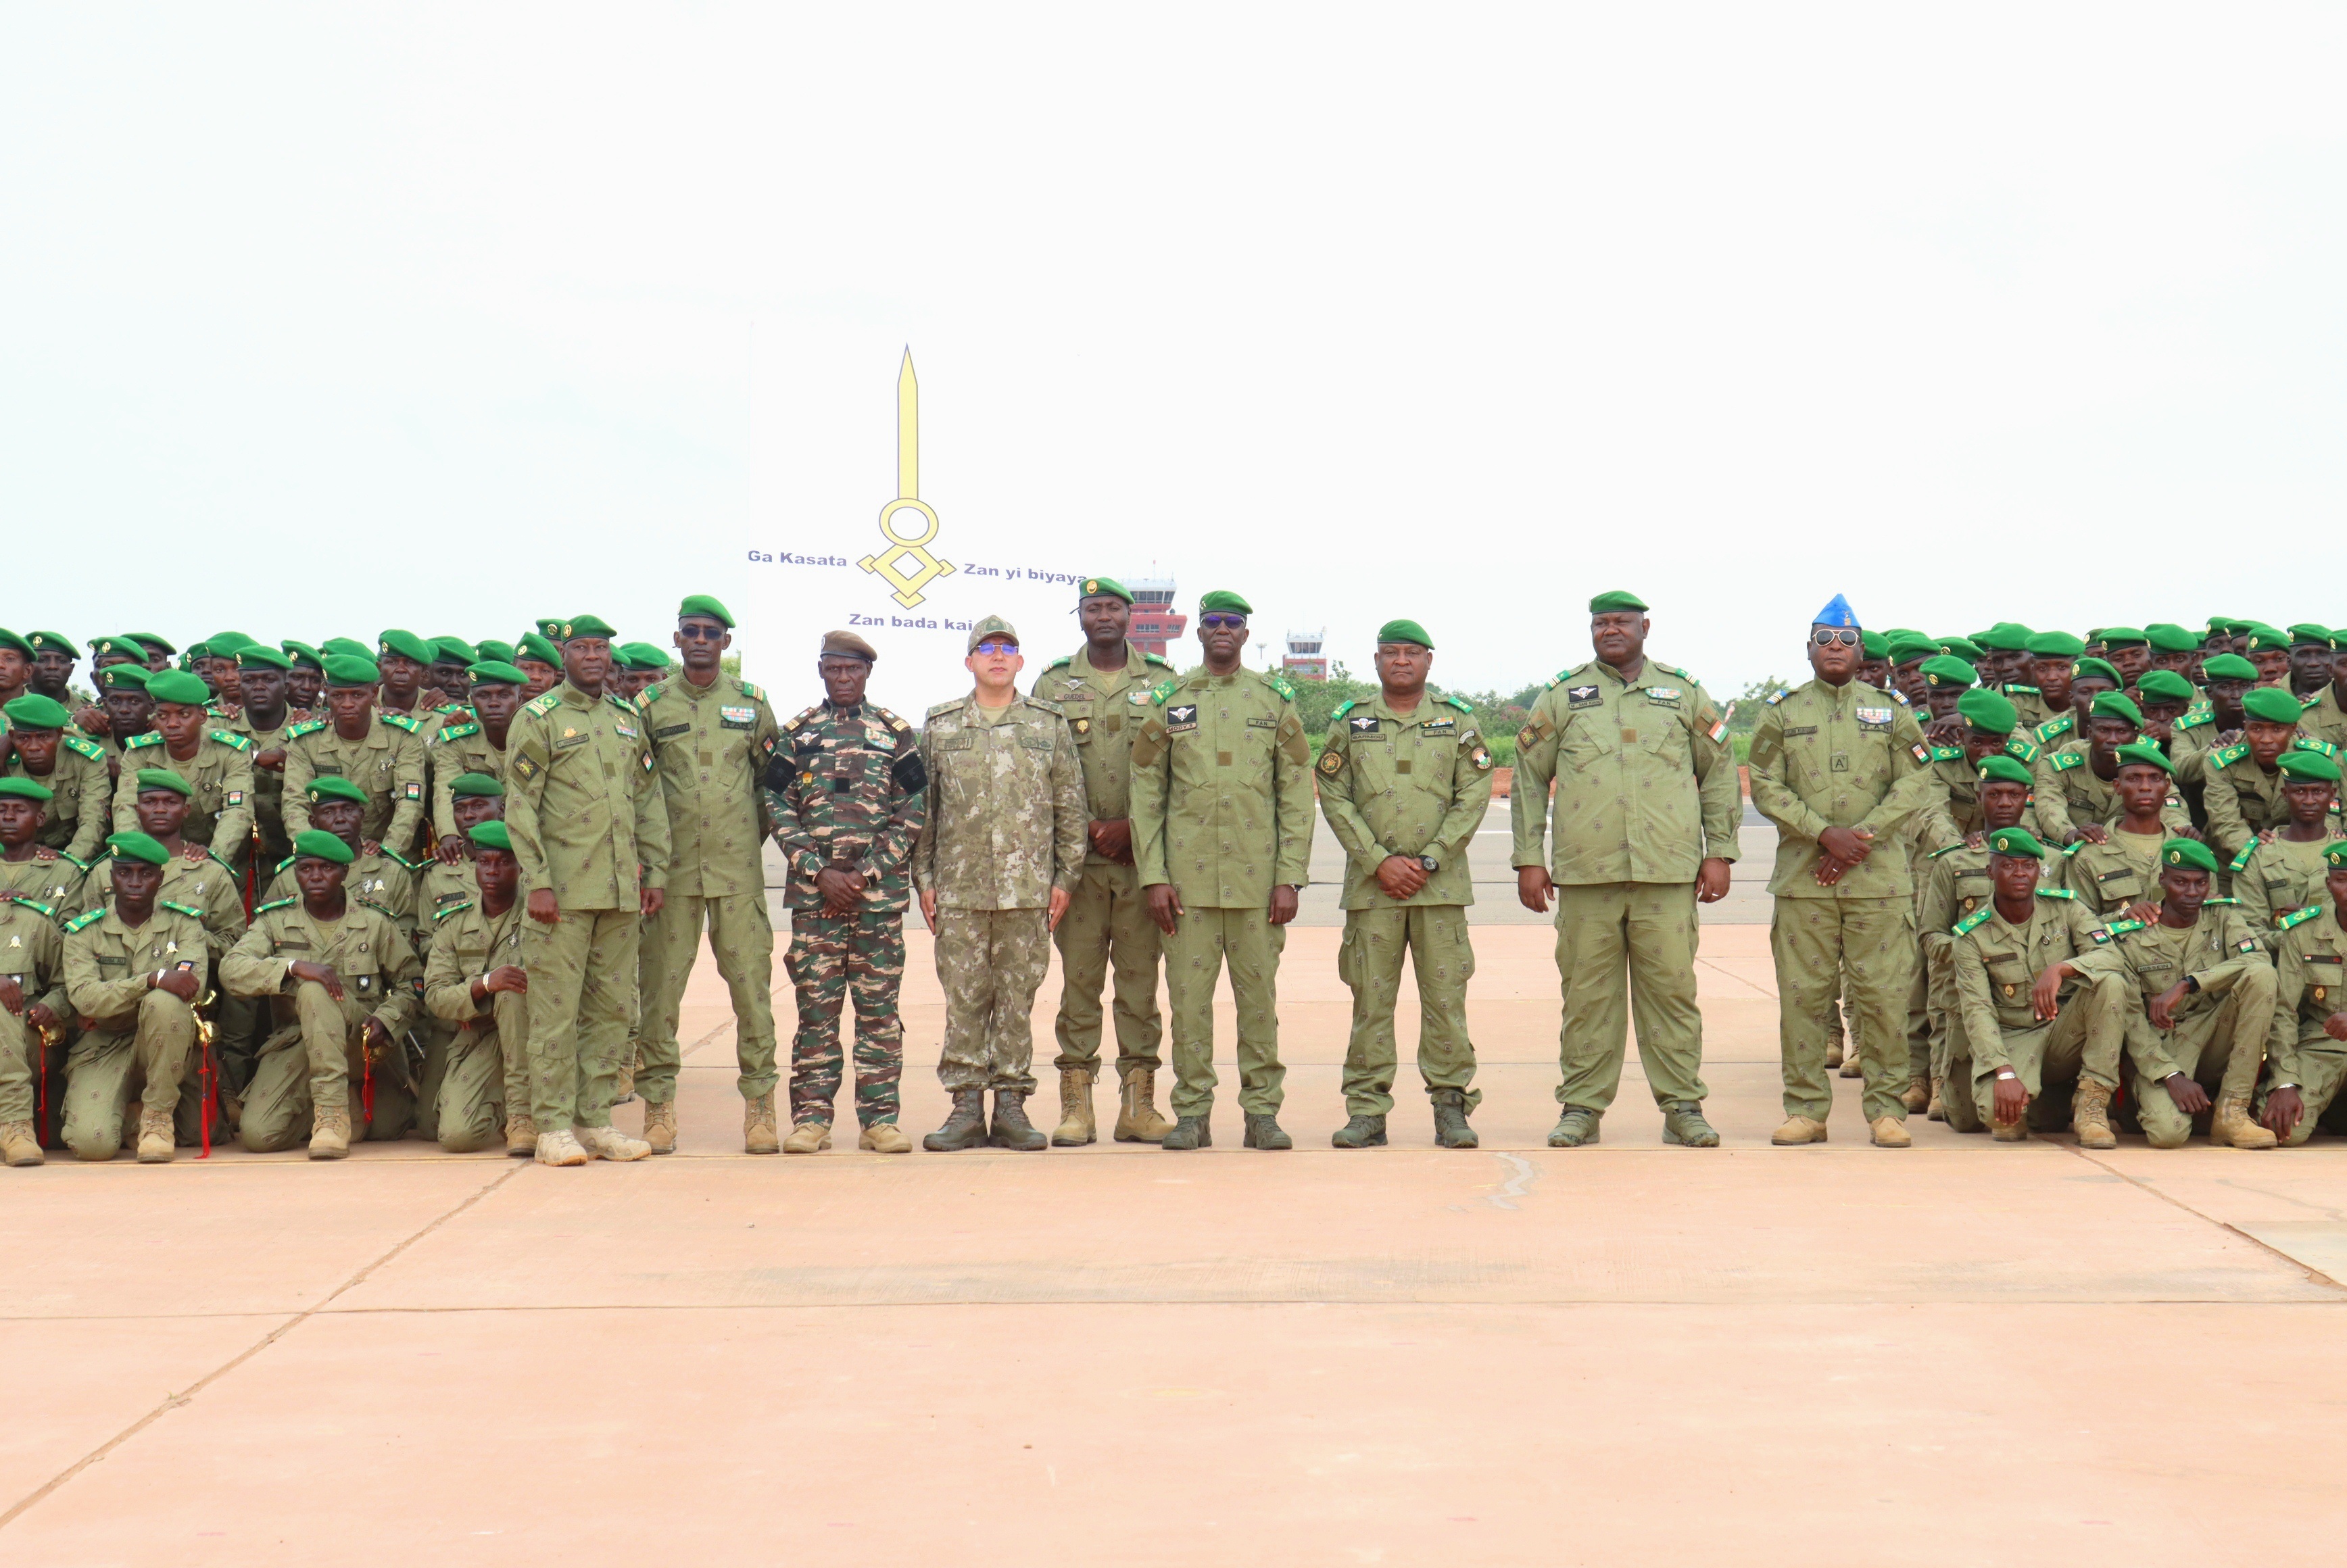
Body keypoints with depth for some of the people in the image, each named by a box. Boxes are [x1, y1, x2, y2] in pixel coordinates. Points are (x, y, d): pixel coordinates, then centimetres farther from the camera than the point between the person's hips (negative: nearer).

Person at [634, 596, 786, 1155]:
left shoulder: (752, 702, 8)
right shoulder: (650, 704, 5)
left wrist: (754, 835, 9)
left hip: (739, 869, 1)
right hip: (672, 871, -1)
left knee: (751, 982, 1)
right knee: (661, 985, 1)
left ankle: (760, 1103, 9)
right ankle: (658, 1104, 10)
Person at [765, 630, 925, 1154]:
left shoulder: (896, 732, 7)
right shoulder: (796, 733, 8)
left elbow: (913, 812, 3)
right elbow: (777, 807, 3)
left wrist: (867, 874, -7)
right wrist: (819, 871, -7)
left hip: (880, 891, 0)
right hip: (813, 891, 0)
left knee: (879, 1004, 2)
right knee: (815, 1003, 2)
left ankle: (880, 1117, 8)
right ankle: (811, 1117, 8)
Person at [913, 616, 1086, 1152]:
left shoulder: (1051, 725, 7)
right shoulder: (939, 726, 9)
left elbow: (1070, 807, 7)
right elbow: (922, 808, 9)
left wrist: (1066, 877, 2)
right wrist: (923, 879, 3)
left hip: (1029, 889, 0)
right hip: (959, 887, 0)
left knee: (1018, 998, 4)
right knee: (963, 998, 2)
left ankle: (1011, 1104, 13)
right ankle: (966, 1106, 10)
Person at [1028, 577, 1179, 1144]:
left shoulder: (1161, 682, 7)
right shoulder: (1053, 684, 8)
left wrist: (1132, 827, -9)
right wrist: (1088, 830, -7)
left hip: (1143, 856, 0)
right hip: (1078, 857, 0)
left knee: (1139, 979, 4)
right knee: (1079, 979, 2)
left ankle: (1138, 1103, 10)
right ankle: (1076, 1105, 8)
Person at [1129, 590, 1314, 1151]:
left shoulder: (1276, 701, 6)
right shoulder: (1167, 702, 6)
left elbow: (1297, 794, 4)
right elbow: (1146, 793, 5)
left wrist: (1290, 877, -3)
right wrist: (1153, 876, -3)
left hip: (1257, 880, 0)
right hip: (1188, 879, 0)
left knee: (1259, 994, 5)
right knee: (1189, 994, 2)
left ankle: (1262, 1111, 13)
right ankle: (1192, 1112, 11)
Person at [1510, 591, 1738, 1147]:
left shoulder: (1684, 693, 11)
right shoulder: (1561, 696, 10)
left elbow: (1720, 773, 14)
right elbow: (1528, 777, 10)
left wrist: (1719, 852, 6)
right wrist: (1528, 858, 4)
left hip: (1668, 873, 0)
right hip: (1585, 873, 0)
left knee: (1672, 989, 2)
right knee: (1587, 993, 4)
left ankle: (1683, 1106, 11)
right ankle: (1581, 1108, 12)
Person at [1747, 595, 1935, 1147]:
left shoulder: (1891, 712, 11)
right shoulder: (1782, 712, 9)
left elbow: (1915, 785, 3)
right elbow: (1766, 786, 1)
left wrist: (1861, 838, -10)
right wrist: (1824, 833, -11)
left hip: (1879, 878, 0)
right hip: (1802, 877, 0)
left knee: (1882, 993, -1)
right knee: (1802, 993, 1)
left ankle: (1887, 1108, 9)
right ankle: (1805, 1108, 9)